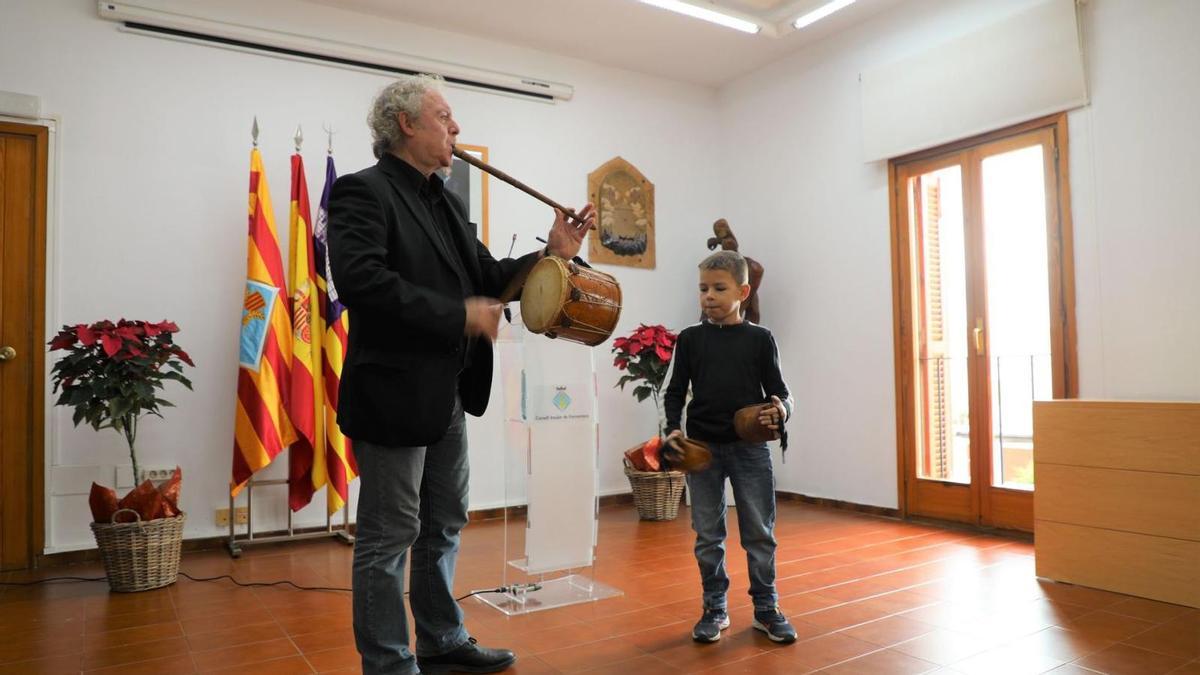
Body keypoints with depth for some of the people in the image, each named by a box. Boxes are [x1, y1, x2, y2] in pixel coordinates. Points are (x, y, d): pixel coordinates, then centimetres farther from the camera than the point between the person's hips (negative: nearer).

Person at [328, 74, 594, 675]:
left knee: (443, 525, 19)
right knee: (389, 538, 4)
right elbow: (359, 279, -26)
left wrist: (550, 255, 1)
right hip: (394, 394, -9)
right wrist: (459, 315, -23)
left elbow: (486, 278, 13)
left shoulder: (446, 202, 15)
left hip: (447, 395, 9)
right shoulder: (363, 191, -11)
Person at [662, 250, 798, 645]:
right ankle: (715, 609, 25)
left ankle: (766, 608, 25)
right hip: (702, 446, 1)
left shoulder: (760, 339, 0)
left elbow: (778, 390, 2)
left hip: (750, 447, -1)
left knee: (759, 533, 8)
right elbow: (675, 391, 6)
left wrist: (781, 411, -20)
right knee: (708, 534, 10)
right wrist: (673, 428, -10)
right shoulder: (690, 339, 3)